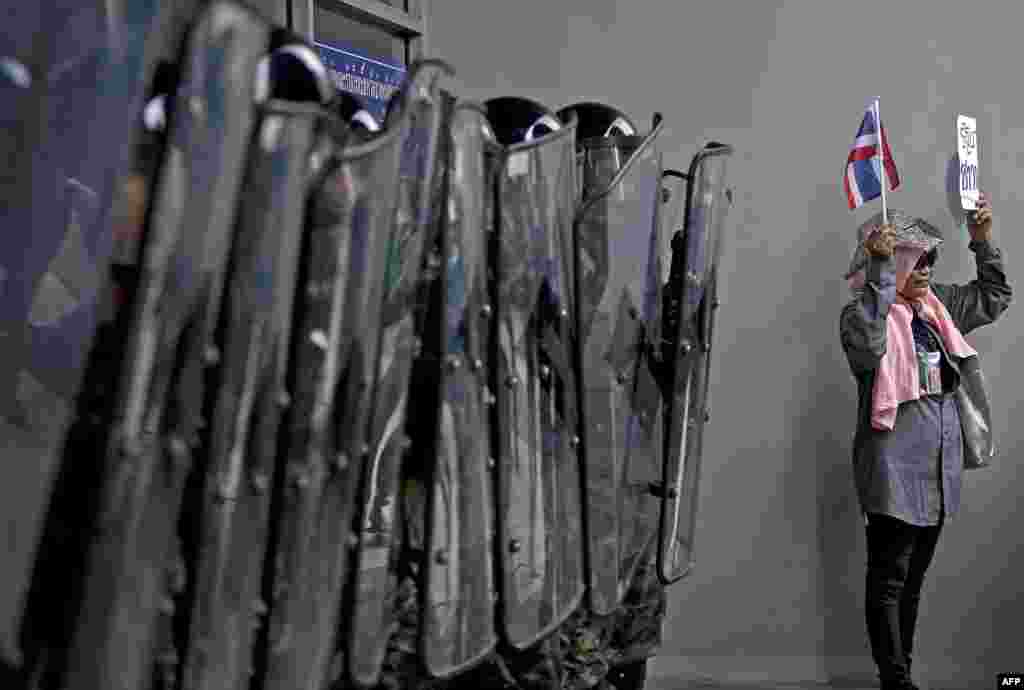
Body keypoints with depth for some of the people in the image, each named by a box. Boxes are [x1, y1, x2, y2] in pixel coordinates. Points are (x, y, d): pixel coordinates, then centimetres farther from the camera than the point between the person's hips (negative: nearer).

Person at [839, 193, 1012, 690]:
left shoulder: (935, 305, 12)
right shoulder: (863, 310, -10)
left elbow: (994, 298, 25)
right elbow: (866, 344, -33)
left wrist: (983, 239, 13)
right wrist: (881, 269, -31)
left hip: (939, 470, 8)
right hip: (895, 468, -8)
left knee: (912, 580, 15)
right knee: (888, 580, -1)